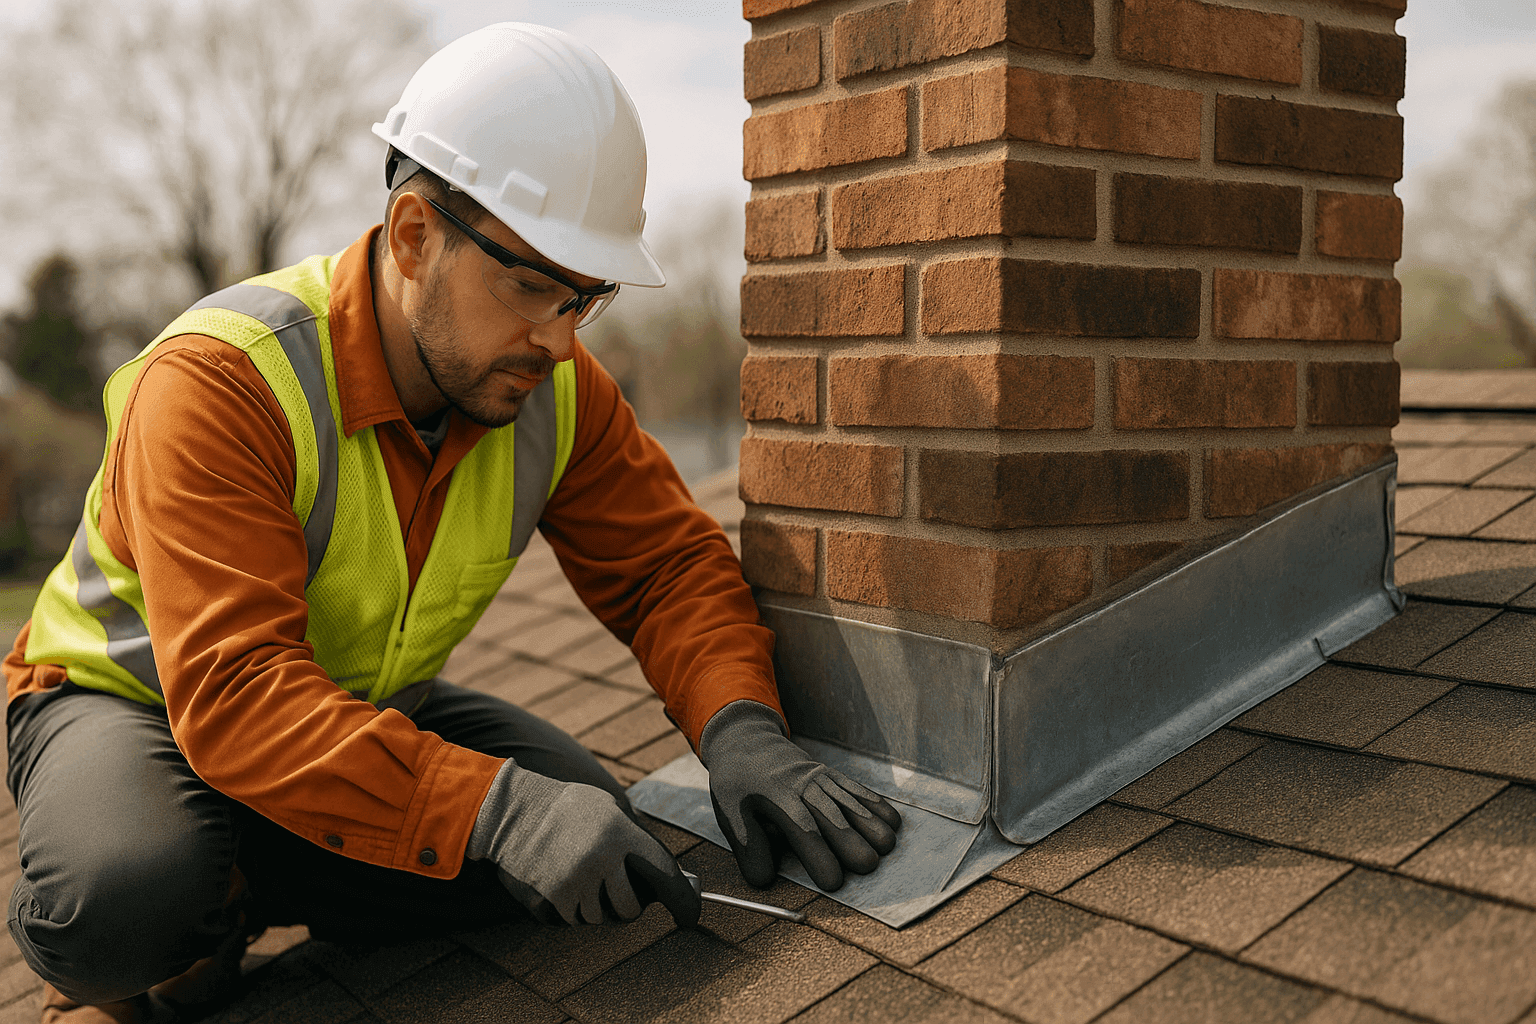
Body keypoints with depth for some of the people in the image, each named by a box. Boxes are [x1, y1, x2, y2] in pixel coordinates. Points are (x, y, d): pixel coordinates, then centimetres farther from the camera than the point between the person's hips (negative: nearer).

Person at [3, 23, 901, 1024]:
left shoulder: (553, 384, -12)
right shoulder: (220, 382, -31)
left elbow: (669, 563, -8)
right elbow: (236, 688, -40)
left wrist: (740, 726, -30)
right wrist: (495, 808, -51)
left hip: (371, 708, 6)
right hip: (132, 703, -5)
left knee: (585, 817, -17)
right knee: (126, 892, -38)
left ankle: (225, 906, -1)